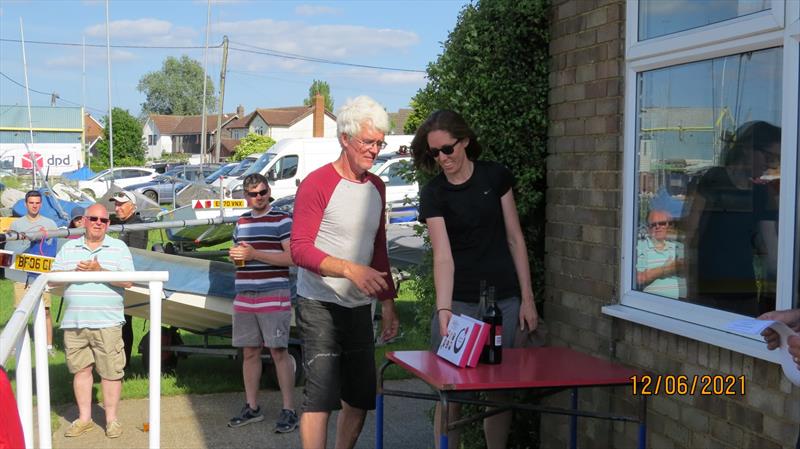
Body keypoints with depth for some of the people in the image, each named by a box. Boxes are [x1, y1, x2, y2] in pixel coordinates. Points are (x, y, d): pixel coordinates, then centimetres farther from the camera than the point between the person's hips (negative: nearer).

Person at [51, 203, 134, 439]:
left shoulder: (118, 247, 4)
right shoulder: (68, 248, 12)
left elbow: (127, 281, -6)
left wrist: (99, 270, -17)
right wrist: (75, 271, -11)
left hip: (107, 323, -3)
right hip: (74, 322, 3)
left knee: (111, 371, 0)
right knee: (81, 369, 10)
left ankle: (111, 419, 11)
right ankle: (84, 418, 21)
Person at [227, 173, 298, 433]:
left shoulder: (282, 221, -4)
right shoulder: (241, 223, 16)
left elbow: (292, 257, -14)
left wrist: (255, 254, -18)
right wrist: (235, 256, 4)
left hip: (274, 297, -6)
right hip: (244, 297, 6)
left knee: (279, 353, -6)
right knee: (250, 353, 11)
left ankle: (289, 411, 0)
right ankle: (252, 408, 21)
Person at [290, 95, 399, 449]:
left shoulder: (376, 187, 11)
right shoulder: (317, 184, -11)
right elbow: (300, 249, -17)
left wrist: (388, 303, 17)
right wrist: (351, 269, -30)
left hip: (360, 307, 7)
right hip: (320, 305, -7)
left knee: (361, 399, 11)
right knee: (320, 396, -11)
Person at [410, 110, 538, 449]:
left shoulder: (495, 177, -1)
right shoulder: (433, 194, -7)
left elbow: (514, 239, 3)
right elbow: (443, 256, -18)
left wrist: (527, 299, 1)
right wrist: (443, 312, -31)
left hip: (504, 300, 2)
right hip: (458, 302, -1)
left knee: (498, 391, 8)